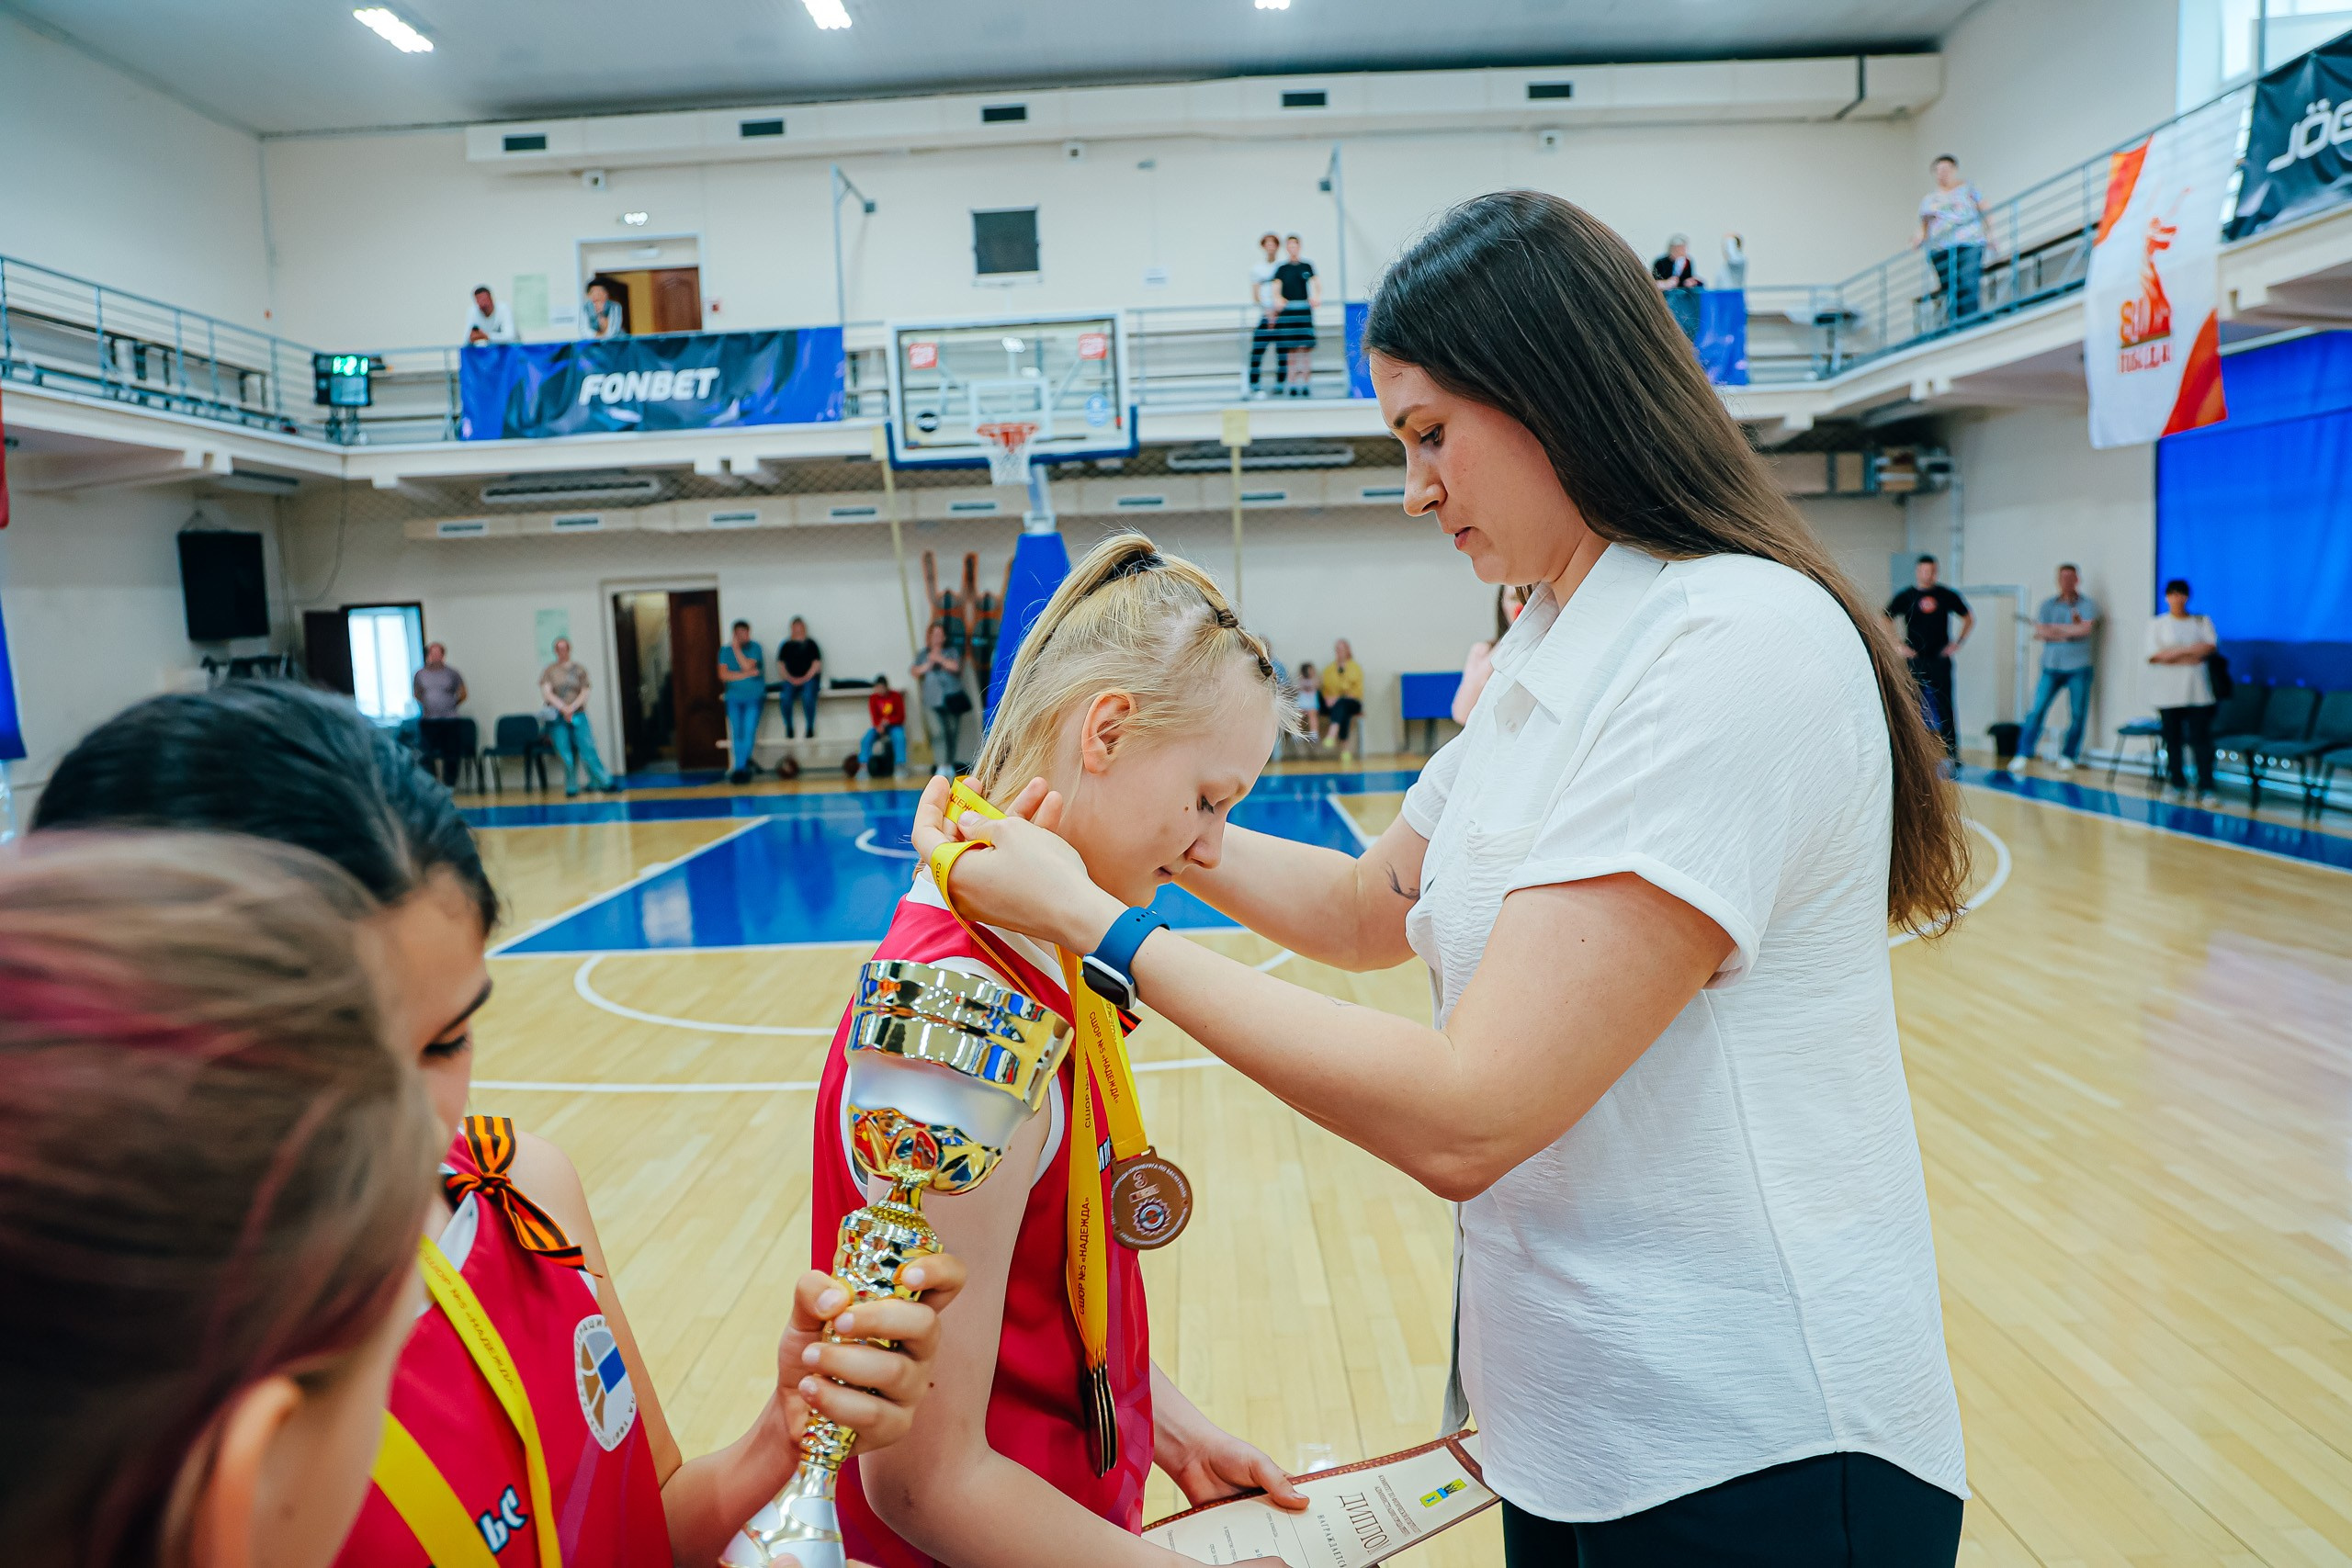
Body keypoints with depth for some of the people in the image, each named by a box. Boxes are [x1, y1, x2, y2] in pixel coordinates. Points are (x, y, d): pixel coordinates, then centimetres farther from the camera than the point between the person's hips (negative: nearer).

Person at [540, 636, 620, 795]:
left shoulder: (579, 669, 10)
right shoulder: (549, 671, 9)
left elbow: (584, 693, 2)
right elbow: (546, 693, -2)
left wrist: (572, 708, -13)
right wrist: (563, 708, -14)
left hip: (578, 715, 0)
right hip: (557, 718, 0)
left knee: (587, 749, -9)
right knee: (566, 754, -4)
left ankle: (604, 782, -3)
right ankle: (571, 788, 6)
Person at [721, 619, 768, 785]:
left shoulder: (754, 648, -2)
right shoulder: (725, 651, 5)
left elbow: (747, 667, -16)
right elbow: (723, 675, -8)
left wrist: (736, 648, -16)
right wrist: (747, 674, -17)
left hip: (754, 696, -2)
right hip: (734, 697, 2)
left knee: (749, 731, -13)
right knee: (737, 733, -5)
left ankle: (740, 768, -4)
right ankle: (743, 768, 2)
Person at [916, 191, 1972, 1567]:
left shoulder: (1738, 647, -24)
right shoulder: (1547, 655, 6)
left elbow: (1463, 1117, -29)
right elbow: (1377, 908, 14)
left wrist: (1098, 922, -22)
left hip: (1748, 1456, -8)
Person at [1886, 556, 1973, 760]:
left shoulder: (1947, 595, 5)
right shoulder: (1906, 596, 2)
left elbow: (1969, 618, 16)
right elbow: (1885, 622, 5)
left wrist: (1958, 642, 5)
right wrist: (1899, 646, -3)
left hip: (1940, 659, 0)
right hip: (1915, 661, 0)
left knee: (1945, 707, -2)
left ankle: (1952, 754, 2)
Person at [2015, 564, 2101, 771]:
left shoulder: (2088, 604, 3)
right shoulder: (2048, 604, 9)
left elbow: (2086, 628, -13)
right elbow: (2039, 632, -3)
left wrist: (2052, 629, -11)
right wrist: (2071, 631, -12)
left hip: (2078, 668, -1)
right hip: (2051, 667, 1)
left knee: (2077, 714, 1)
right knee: (2037, 710, -6)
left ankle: (2068, 756, 12)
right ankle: (2024, 753, -1)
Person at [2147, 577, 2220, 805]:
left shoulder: (2202, 621, 11)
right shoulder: (2157, 624, 6)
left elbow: (2209, 647, -3)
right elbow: (2154, 656, -6)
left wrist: (2175, 653, -12)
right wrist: (2191, 653, -8)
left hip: (2197, 690, 1)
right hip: (2168, 691, -1)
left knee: (2201, 738, -6)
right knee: (2173, 739, 2)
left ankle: (2206, 789, -6)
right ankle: (2177, 785, 12)